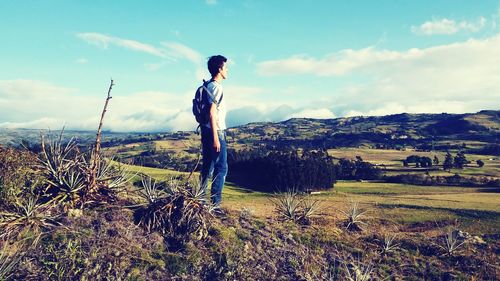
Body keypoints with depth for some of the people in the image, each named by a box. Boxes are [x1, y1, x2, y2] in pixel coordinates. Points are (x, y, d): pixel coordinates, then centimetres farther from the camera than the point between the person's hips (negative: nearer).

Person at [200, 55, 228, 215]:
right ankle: (215, 204, -2)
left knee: (207, 167, 14)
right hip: (216, 132, -10)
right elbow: (212, 114, -20)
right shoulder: (216, 87, -14)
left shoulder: (207, 86, 15)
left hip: (206, 131, 10)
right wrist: (216, 137, -22)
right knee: (221, 168, -5)